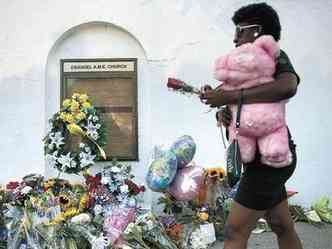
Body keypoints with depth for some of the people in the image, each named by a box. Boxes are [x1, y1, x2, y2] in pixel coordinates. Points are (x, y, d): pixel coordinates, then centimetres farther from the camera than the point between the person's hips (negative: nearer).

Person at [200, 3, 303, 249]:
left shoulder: (275, 56, -10)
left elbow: (288, 87, -34)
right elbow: (230, 108, 10)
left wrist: (229, 97, -31)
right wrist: (222, 112, -15)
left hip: (268, 159, -10)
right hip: (268, 158, 10)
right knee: (283, 228, 18)